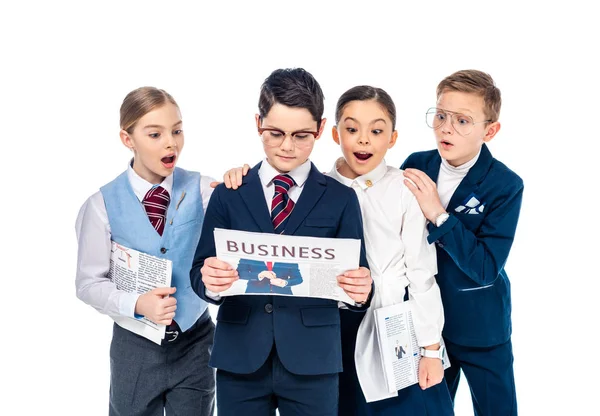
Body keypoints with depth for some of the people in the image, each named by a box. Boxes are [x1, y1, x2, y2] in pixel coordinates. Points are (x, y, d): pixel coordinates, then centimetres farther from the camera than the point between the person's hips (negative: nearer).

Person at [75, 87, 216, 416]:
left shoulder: (203, 190, -8)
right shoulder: (104, 204, -10)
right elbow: (89, 282, -6)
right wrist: (137, 304, -23)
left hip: (195, 340, 1)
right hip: (135, 346, -1)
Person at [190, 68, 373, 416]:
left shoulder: (341, 199, 3)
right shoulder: (228, 195, 6)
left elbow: (357, 279, 0)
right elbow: (200, 272, 1)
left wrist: (362, 291, -23)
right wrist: (209, 281, -22)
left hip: (312, 359, -1)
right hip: (240, 358, 1)